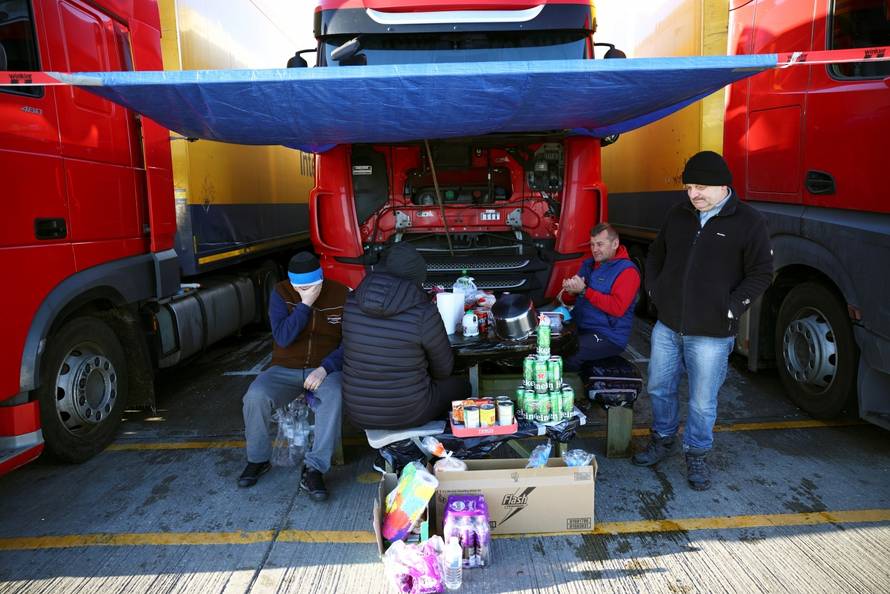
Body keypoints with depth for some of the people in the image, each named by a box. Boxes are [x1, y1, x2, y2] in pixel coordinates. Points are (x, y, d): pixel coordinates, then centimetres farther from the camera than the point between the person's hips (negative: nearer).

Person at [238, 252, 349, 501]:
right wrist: (305, 304, -23)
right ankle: (258, 459, -2)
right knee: (255, 396, -28)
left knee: (334, 396, -36)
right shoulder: (281, 293, -4)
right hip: (285, 370, 1)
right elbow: (282, 338, -16)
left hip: (325, 370, -1)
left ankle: (314, 470, -28)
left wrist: (325, 368, -20)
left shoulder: (341, 295, -5)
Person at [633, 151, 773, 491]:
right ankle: (663, 440, 38)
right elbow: (656, 256, 20)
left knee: (703, 402, 6)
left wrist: (730, 310, -13)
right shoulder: (678, 216, 7)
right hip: (667, 327, 5)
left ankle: (697, 455, 27)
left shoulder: (749, 222, -7)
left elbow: (761, 274, -6)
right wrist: (654, 291, 8)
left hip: (711, 334, -5)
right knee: (659, 387, 16)